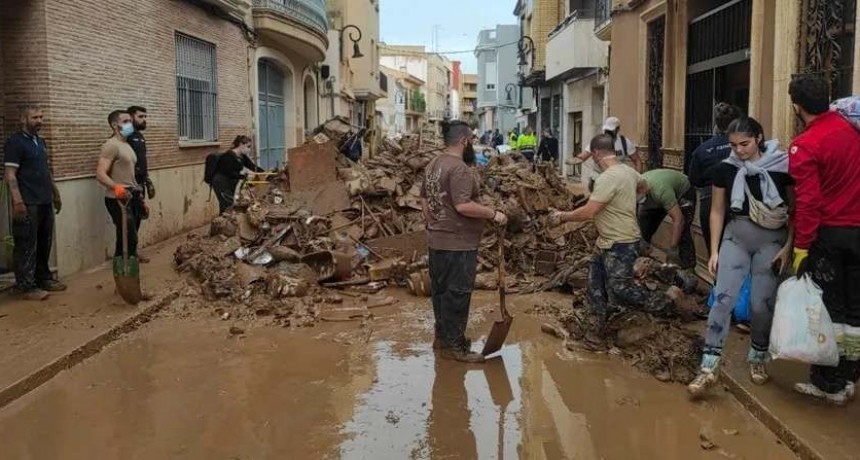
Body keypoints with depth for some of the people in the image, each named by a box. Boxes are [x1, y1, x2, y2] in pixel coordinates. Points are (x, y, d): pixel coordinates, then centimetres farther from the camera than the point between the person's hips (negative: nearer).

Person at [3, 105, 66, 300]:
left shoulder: (40, 141, 16)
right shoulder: (15, 142, -9)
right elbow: (10, 175, -15)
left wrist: (55, 194, 22)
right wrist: (17, 201, -21)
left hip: (45, 202, 8)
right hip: (28, 204, -8)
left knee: (44, 243, 15)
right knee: (27, 246, -3)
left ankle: (44, 278, 25)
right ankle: (27, 286, 2)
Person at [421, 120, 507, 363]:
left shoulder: (433, 165, 11)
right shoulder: (459, 169, -20)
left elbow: (424, 200, 16)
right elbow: (463, 206, -27)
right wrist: (493, 214, -18)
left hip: (436, 240, 10)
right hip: (458, 244, -10)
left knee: (440, 290, 17)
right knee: (457, 294, -1)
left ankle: (442, 336, 28)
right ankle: (454, 345, 6)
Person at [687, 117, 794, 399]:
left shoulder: (782, 166, -9)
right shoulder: (725, 169, -3)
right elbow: (717, 211, 4)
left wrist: (788, 247, -8)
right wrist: (714, 251, 2)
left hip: (772, 240, -1)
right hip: (736, 236, 1)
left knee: (762, 303, 0)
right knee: (723, 297, -10)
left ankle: (757, 359, 26)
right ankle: (709, 368, -10)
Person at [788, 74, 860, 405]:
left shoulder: (804, 146, -15)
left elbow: (809, 201, -19)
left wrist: (801, 246, -15)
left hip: (827, 233, -5)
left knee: (826, 309, 5)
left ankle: (829, 383, 13)